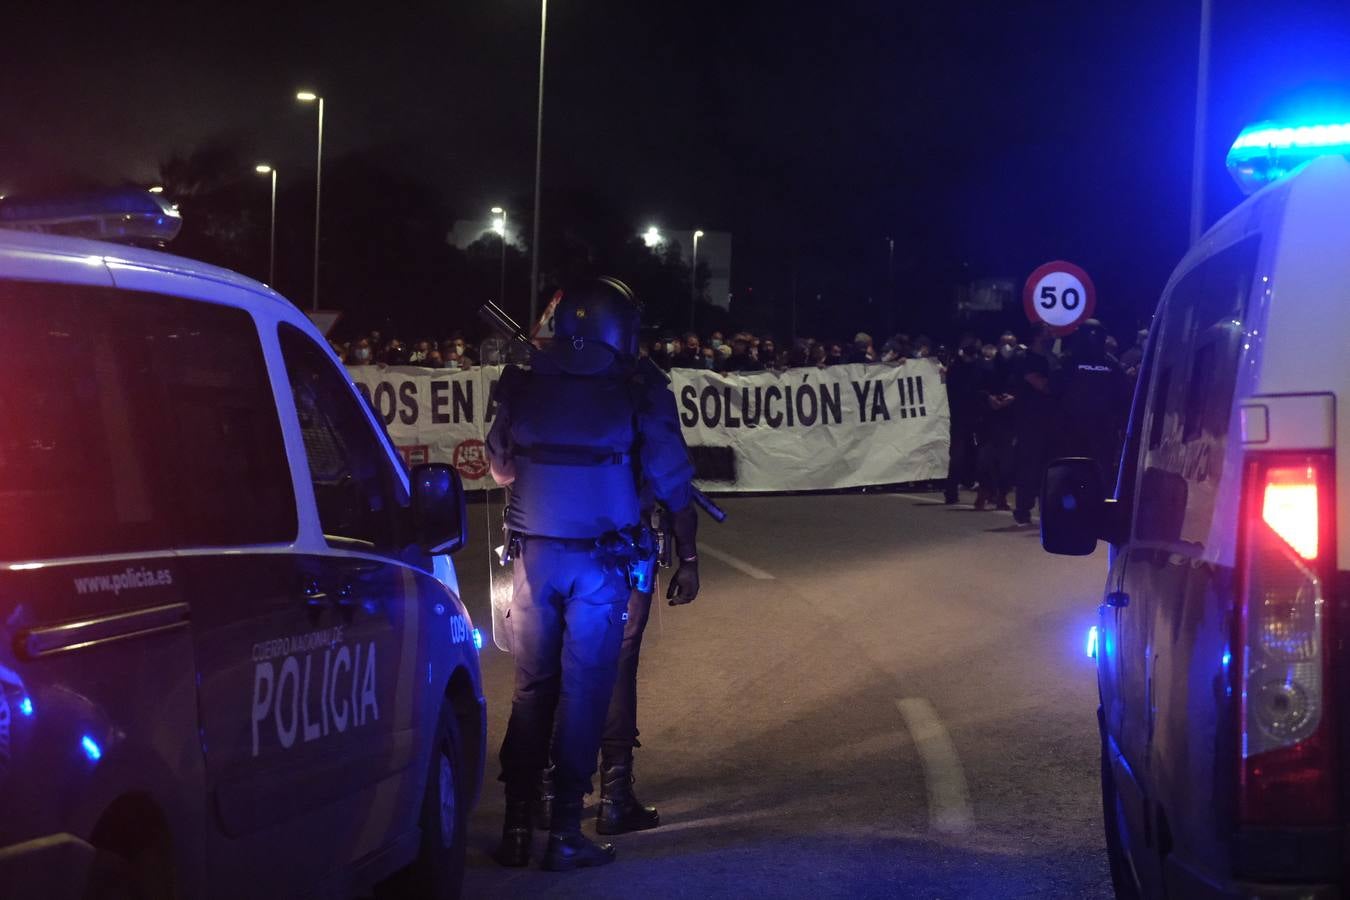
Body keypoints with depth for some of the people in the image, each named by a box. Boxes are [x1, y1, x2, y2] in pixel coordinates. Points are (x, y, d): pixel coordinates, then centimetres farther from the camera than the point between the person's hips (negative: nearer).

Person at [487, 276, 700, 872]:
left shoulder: (524, 386, 3)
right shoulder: (639, 393, -5)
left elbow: (501, 469, 17)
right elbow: (673, 486, -4)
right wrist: (687, 560, 5)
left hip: (534, 556, 3)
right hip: (601, 564, -2)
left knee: (531, 687, 12)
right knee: (584, 691, 4)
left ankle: (517, 827, 10)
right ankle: (564, 833, 4)